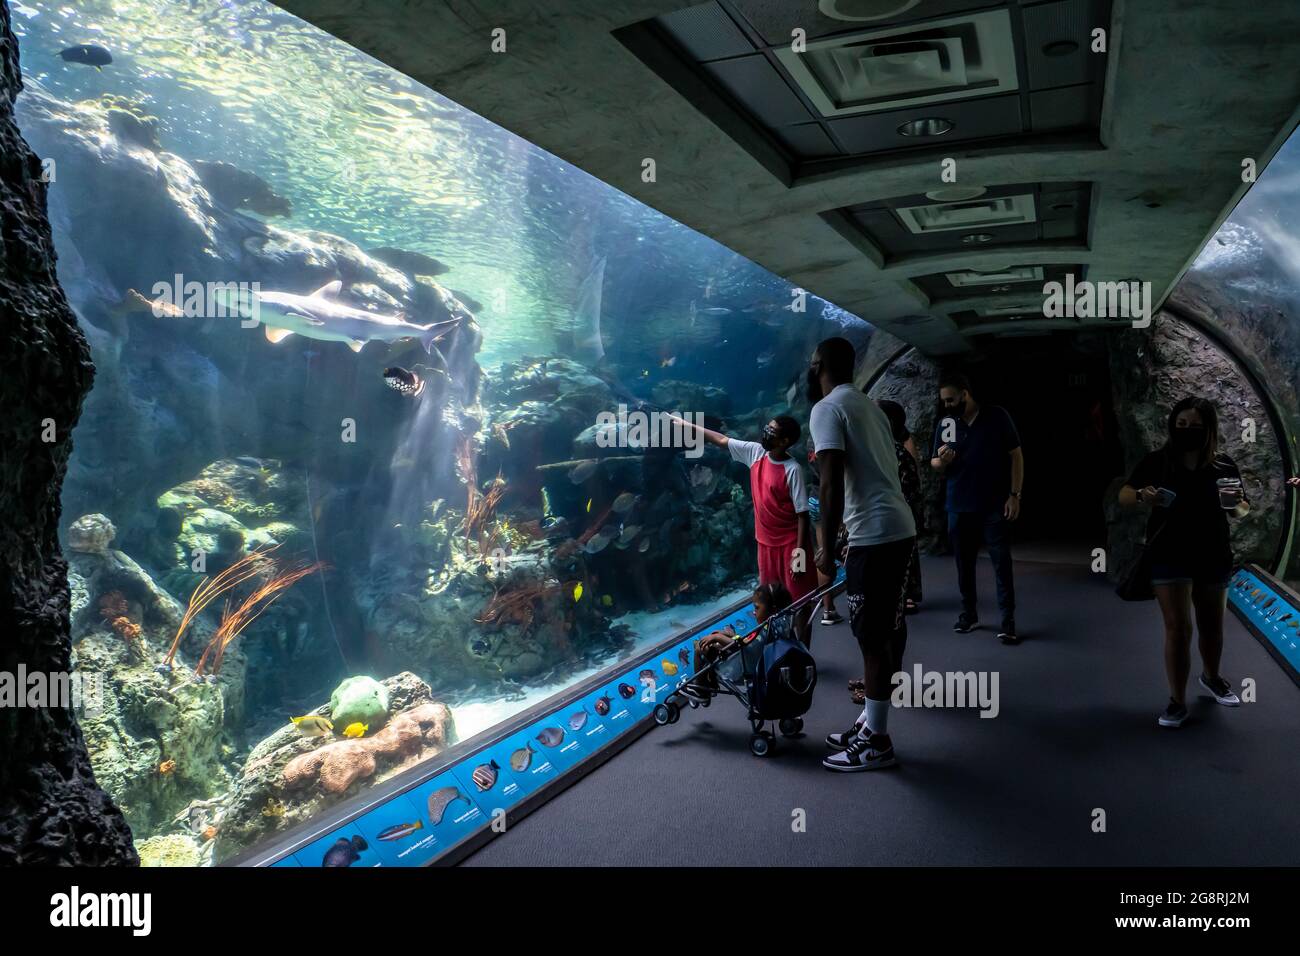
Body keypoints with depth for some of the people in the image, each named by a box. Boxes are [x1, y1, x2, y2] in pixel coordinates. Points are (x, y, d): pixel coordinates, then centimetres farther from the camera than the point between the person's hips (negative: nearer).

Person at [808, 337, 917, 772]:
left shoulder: (827, 409, -8)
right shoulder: (870, 406, 19)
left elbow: (832, 483, -18)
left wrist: (826, 546, -13)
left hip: (874, 534, -9)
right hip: (900, 527, 10)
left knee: (871, 637, -3)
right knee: (887, 627, 15)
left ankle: (876, 742, 5)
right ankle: (872, 720, 27)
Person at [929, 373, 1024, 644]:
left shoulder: (997, 417, -5)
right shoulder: (945, 422, 3)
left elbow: (1016, 456, -2)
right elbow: (935, 464, 9)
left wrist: (1014, 495, -8)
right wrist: (942, 461, -16)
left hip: (995, 506, -3)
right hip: (959, 507, 3)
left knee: (1002, 563, -1)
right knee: (964, 562, 11)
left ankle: (1008, 621, 2)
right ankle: (969, 613, 23)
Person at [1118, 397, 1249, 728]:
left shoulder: (1224, 465, -1)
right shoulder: (1156, 461, -7)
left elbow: (1242, 511, 8)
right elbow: (1123, 495, -3)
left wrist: (1235, 503, -16)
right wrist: (1142, 496, -25)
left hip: (1214, 557, 3)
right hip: (1169, 557, -3)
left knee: (1212, 626, 19)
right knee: (1178, 628, -5)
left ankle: (1211, 676, 46)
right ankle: (1177, 701, 5)